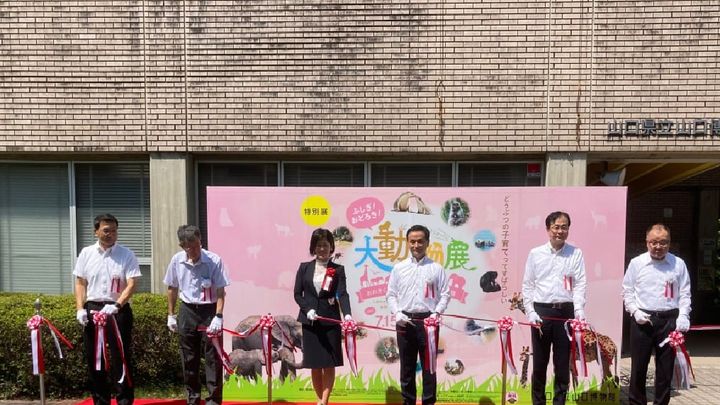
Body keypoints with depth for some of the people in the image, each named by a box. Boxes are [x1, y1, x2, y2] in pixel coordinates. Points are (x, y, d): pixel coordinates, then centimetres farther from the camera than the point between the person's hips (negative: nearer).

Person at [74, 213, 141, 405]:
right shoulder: (86, 253, 6)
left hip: (118, 310, -3)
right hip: (92, 309, 3)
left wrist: (116, 306, -22)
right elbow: (80, 283, 9)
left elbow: (131, 285, -9)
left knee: (121, 357, 0)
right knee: (94, 357, 10)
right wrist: (80, 309, -2)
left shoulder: (126, 255, -3)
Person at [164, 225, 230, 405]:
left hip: (209, 311, -3)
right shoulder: (177, 260, -4)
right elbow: (172, 288, 9)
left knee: (213, 357, -1)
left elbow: (220, 292, -12)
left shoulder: (214, 261, -15)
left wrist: (218, 317, -21)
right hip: (187, 311, 3)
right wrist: (171, 315, 10)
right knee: (189, 358, 10)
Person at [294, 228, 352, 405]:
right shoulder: (304, 267, 5)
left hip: (330, 321, -2)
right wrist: (308, 309, -13)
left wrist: (347, 314, -28)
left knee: (329, 363, 0)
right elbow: (297, 293, 3)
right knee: (314, 364, 9)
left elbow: (342, 294, -11)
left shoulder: (338, 269, 0)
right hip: (310, 322, 2)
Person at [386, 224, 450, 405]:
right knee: (407, 365, 10)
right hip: (405, 321, 1)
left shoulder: (436, 268, 1)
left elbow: (445, 294, 2)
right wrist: (397, 313, -7)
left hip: (428, 321, -1)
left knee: (428, 364, 6)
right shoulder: (399, 268, 4)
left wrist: (436, 313, -11)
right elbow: (391, 294, 7)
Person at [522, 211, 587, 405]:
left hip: (566, 311, 0)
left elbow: (579, 285, -2)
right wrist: (531, 312, -4)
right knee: (539, 362, 8)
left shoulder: (576, 254, 4)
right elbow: (528, 285, 5)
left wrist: (579, 312, -14)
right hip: (541, 311, 0)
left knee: (563, 363, 8)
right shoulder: (535, 253, 4)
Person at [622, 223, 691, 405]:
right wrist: (635, 311, -8)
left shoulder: (678, 264, 4)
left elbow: (684, 293, 5)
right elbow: (627, 291, 5)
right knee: (639, 365, 4)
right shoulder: (636, 263, 1)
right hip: (642, 319, -1)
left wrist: (683, 315, -7)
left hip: (669, 320, 1)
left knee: (666, 366, 9)